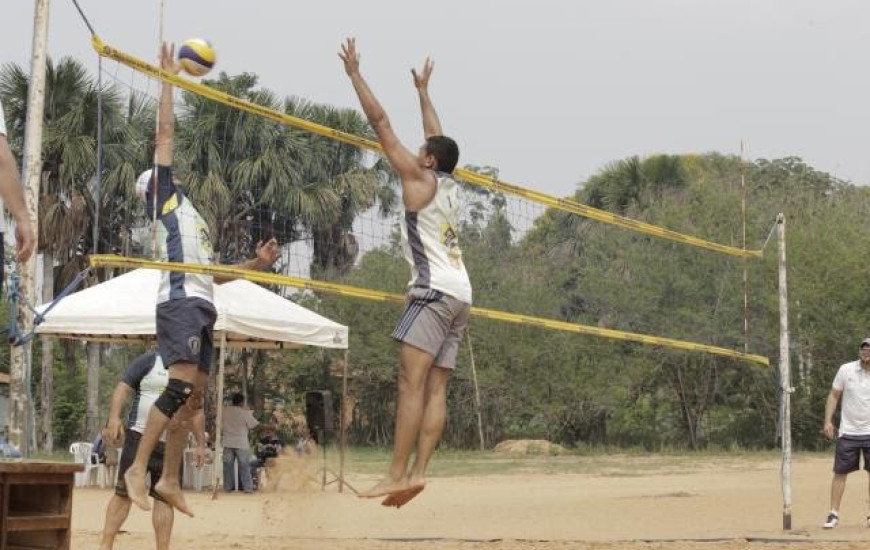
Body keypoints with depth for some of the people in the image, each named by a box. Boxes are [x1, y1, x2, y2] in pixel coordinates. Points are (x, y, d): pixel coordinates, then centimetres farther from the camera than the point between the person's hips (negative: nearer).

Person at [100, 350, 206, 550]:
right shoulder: (149, 361, 1)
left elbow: (197, 412, 21)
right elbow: (123, 388, -4)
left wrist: (201, 445, 14)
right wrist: (114, 417, -18)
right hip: (140, 437, -4)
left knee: (165, 497, 2)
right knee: (124, 493, -5)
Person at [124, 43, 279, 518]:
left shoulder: (190, 215, 32)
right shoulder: (167, 196, 10)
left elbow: (208, 273, 32)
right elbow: (166, 133, 4)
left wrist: (256, 263, 22)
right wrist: (168, 78, 7)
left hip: (201, 304, 9)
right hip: (180, 301, -9)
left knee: (193, 397, 4)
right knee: (180, 387, -21)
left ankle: (169, 481, 6)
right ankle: (137, 470, -25)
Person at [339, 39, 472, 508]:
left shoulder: (419, 178, 1)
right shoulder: (449, 185, 19)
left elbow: (380, 122, 1)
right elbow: (437, 136, 35)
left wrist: (354, 74, 7)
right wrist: (423, 91, 47)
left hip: (434, 291, -9)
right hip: (460, 293, 9)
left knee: (411, 383, -14)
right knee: (434, 389, 0)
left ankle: (397, 473, -21)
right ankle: (417, 472, -8)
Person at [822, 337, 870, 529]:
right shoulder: (846, 370, -2)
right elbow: (834, 396, 4)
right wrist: (828, 421, -5)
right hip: (847, 432, 0)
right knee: (840, 472, 1)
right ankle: (834, 514, 6)